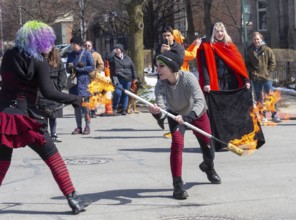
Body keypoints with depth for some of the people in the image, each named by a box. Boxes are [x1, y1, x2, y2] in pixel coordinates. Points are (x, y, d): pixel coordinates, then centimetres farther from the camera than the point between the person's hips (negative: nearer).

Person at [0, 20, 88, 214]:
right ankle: (72, 198, 3)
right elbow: (48, 92, -15)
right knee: (53, 158, 4)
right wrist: (75, 100, -10)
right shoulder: (39, 62, -9)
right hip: (26, 117, -5)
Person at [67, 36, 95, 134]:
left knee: (85, 105, -7)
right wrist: (70, 67, -6)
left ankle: (87, 126, 0)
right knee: (76, 106, 5)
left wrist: (79, 69, -13)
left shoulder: (86, 54, -1)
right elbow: (67, 68, 18)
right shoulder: (71, 55, 14)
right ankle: (78, 127, 10)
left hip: (84, 82, -5)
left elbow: (92, 67, -5)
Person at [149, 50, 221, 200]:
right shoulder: (160, 85, -29)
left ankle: (208, 167, 47)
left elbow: (200, 102, -46)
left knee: (208, 147, 10)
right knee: (177, 143, -22)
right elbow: (161, 108, -38)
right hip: (175, 115, 1)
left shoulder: (188, 78, -37)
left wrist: (187, 117, -62)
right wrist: (156, 112, -62)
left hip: (197, 114, 0)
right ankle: (177, 185, -14)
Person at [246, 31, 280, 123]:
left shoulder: (267, 50, -1)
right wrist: (252, 72, -4)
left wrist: (267, 72, -7)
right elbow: (247, 64, 10)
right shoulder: (250, 51, 5)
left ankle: (274, 115, -1)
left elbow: (272, 62, 1)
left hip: (266, 77, -2)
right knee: (259, 98, 7)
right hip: (255, 78, 2)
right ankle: (263, 116, 14)